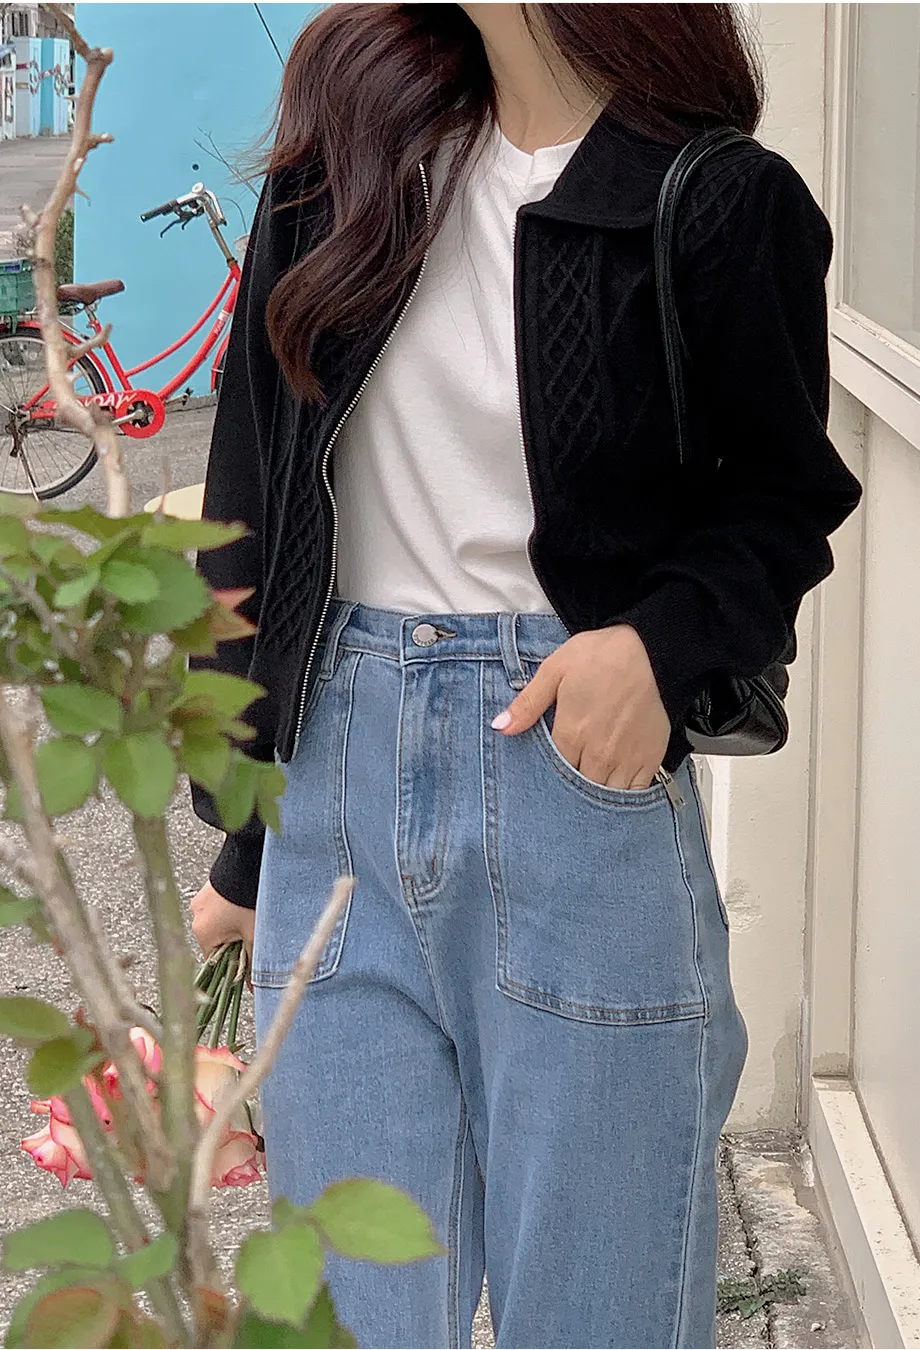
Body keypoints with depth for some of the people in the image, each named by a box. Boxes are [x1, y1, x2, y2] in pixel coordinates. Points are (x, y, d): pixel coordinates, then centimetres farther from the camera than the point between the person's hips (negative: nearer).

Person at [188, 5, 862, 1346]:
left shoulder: (721, 203, -6)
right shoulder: (355, 126, 4)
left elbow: (785, 503, 6)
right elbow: (258, 485, 7)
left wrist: (659, 640, -17)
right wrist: (241, 842, 8)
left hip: (578, 771, -3)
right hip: (337, 776, 4)